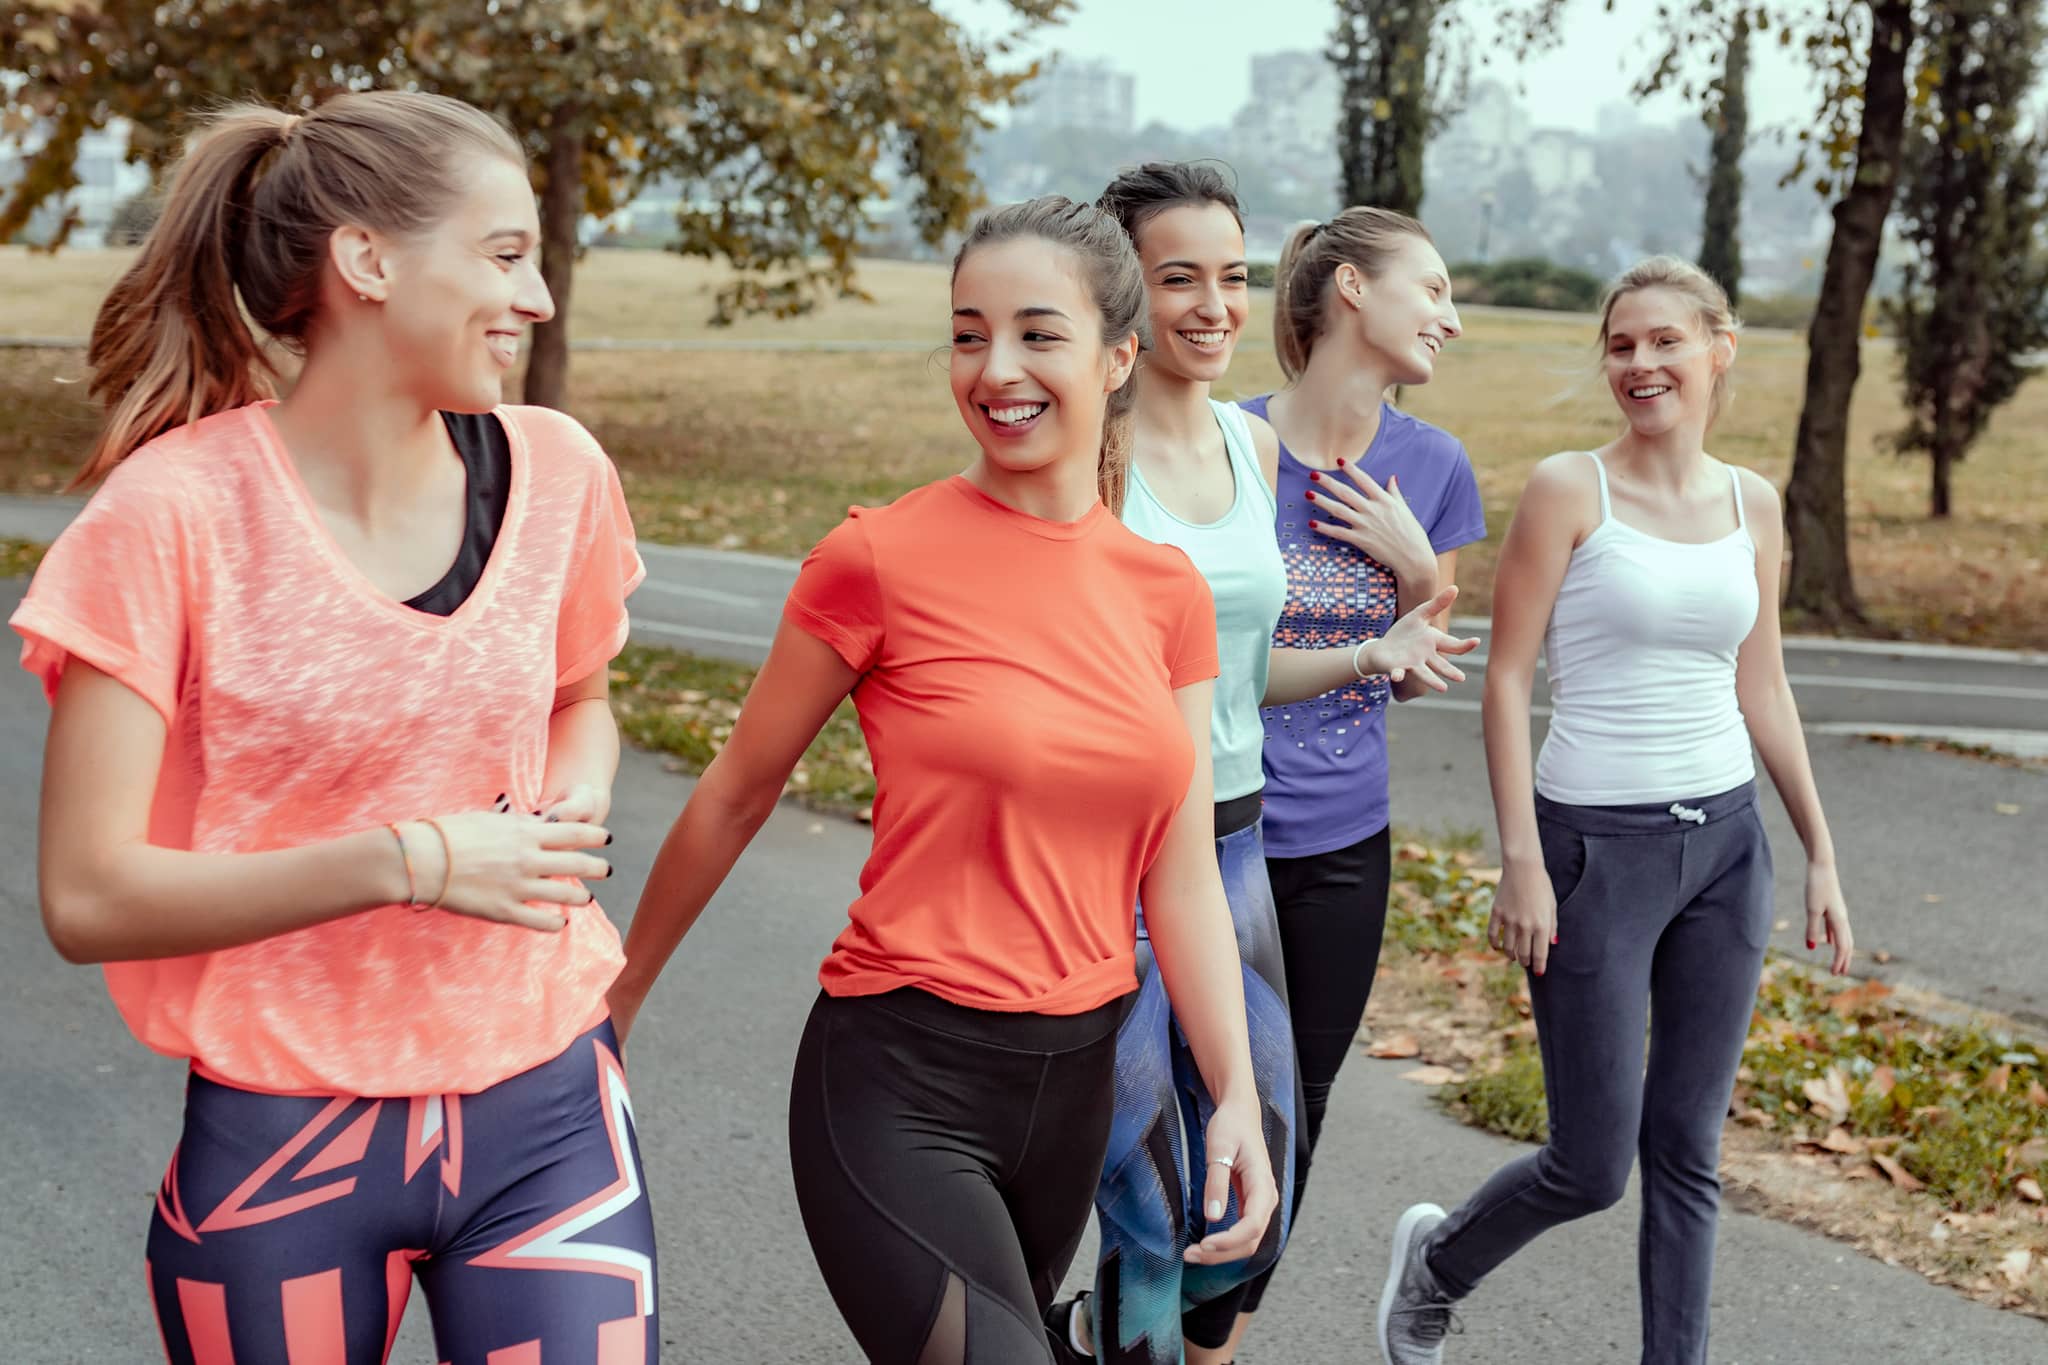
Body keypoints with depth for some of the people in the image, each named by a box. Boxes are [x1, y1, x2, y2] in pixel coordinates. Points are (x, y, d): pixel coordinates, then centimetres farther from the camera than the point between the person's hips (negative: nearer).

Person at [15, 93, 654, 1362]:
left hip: (548, 1114, 3)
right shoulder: (176, 512, -14)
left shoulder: (554, 472, -3)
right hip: (282, 1149, -2)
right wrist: (410, 860, -22)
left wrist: (574, 806, -5)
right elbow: (89, 899, -15)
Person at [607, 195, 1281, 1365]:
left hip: (1074, 1081, 6)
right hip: (902, 1084, -5)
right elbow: (738, 795, -1)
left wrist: (1238, 1094, -4)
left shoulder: (1170, 593, 3)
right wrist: (621, 992, 8)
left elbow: (1181, 878, 4)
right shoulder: (883, 558, -12)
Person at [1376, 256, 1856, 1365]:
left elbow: (1762, 692, 14)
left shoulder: (1752, 505, 7)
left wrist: (1820, 854, 13)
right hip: (1595, 846, -4)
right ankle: (1438, 1257, 30)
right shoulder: (1568, 490, -7)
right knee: (1592, 1165, 1)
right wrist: (1520, 861, -14)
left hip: (1725, 844, 5)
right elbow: (1505, 680, -9)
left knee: (1688, 1149, 9)